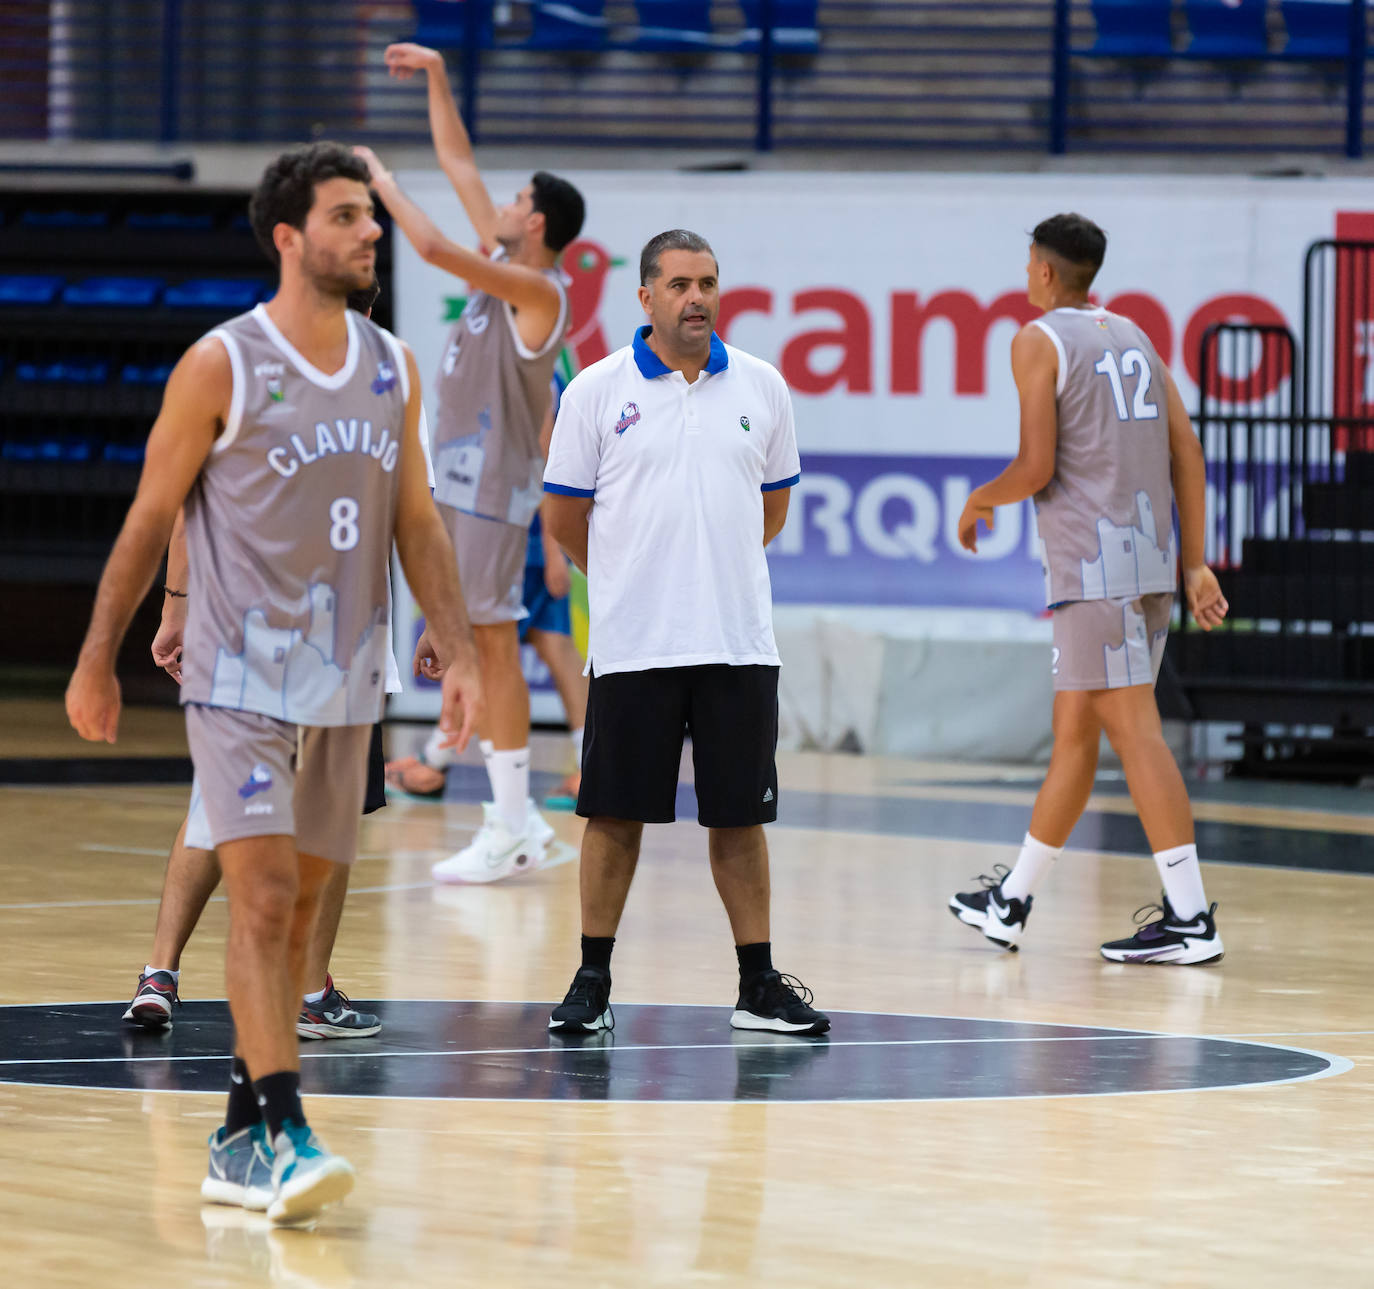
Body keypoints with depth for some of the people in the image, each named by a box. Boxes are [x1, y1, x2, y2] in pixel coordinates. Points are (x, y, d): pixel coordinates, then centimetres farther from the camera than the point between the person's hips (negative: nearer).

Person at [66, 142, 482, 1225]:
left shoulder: (393, 369, 8)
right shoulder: (221, 366, -9)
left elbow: (417, 520, 13)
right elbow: (151, 517, -3)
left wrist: (458, 652, 3)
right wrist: (98, 662, -2)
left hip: (346, 685, 6)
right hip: (240, 679, -6)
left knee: (298, 906, 9)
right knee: (263, 896, -15)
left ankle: (240, 1138, 19)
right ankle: (285, 1136, -19)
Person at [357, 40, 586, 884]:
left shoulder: (540, 291, -15)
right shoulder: (505, 269, 10)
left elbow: (436, 249, -26)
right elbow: (458, 162, 17)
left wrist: (381, 180, -14)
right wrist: (437, 77, 14)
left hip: (493, 482, -9)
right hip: (459, 475, 9)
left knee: (493, 642, -9)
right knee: (470, 644, 10)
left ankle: (511, 827, -8)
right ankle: (515, 817, 13)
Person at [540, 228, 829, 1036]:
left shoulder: (761, 387, 6)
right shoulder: (598, 391, -1)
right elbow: (565, 516, 6)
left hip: (740, 642, 2)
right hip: (633, 644, -2)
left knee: (740, 816, 5)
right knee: (616, 815, 2)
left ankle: (759, 985, 11)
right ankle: (594, 982, 12)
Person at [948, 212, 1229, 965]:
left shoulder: (1039, 340, -4)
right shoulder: (1134, 338, 18)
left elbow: (1037, 468, -11)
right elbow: (1188, 455, 13)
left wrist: (981, 501, 8)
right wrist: (1195, 564, 14)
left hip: (1093, 562, -8)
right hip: (1150, 558, 8)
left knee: (1133, 729, -9)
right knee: (1073, 732, 14)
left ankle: (1191, 918, -14)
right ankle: (1010, 903, 24)